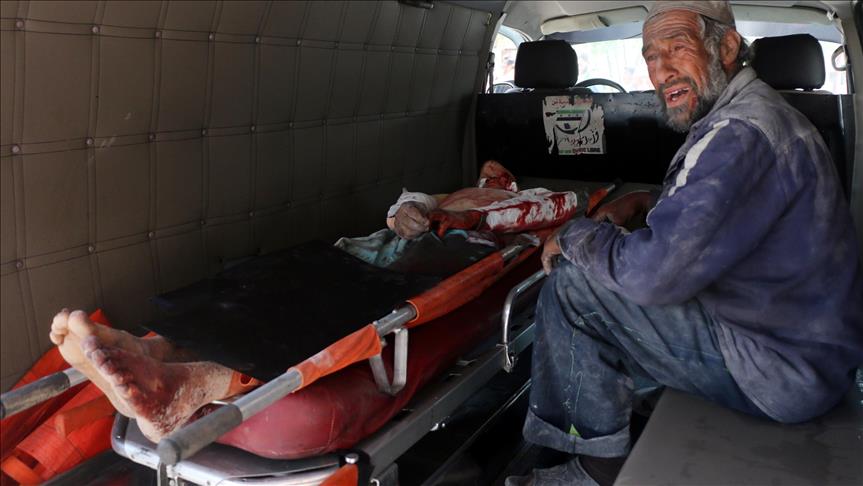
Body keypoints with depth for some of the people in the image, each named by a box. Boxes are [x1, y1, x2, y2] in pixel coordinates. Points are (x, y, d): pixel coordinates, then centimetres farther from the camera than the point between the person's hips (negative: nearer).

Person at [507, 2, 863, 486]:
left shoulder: (742, 133, -25)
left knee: (571, 286, -14)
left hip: (782, 369, -11)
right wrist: (646, 201, 8)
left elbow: (653, 272, -31)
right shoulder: (752, 110, 10)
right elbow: (708, 208, 26)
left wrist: (572, 236, -12)